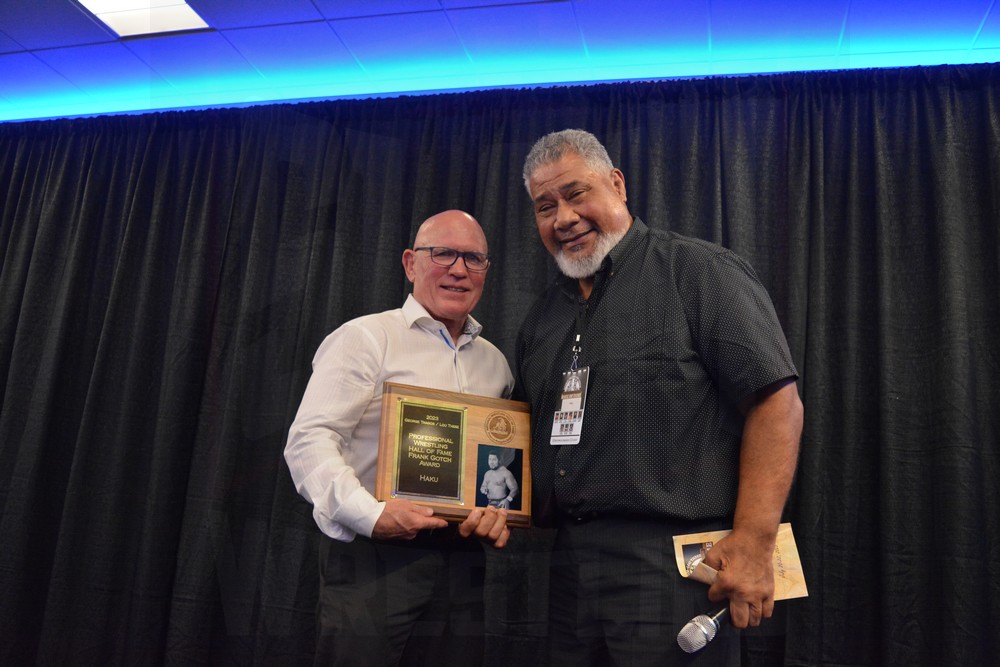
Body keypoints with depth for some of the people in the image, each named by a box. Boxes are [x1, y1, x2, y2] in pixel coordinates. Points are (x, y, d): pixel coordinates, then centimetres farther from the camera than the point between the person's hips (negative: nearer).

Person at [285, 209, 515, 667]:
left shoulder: (494, 362, 15)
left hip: (461, 566, 5)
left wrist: (504, 509, -3)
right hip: (372, 559, -5)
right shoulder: (365, 337, -3)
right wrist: (369, 514, -23)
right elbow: (310, 440, -11)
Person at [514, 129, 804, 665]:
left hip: (674, 565, -6)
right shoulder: (542, 316, 15)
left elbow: (777, 402, -11)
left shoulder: (698, 272, -5)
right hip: (570, 566, 6)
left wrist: (752, 546, -18)